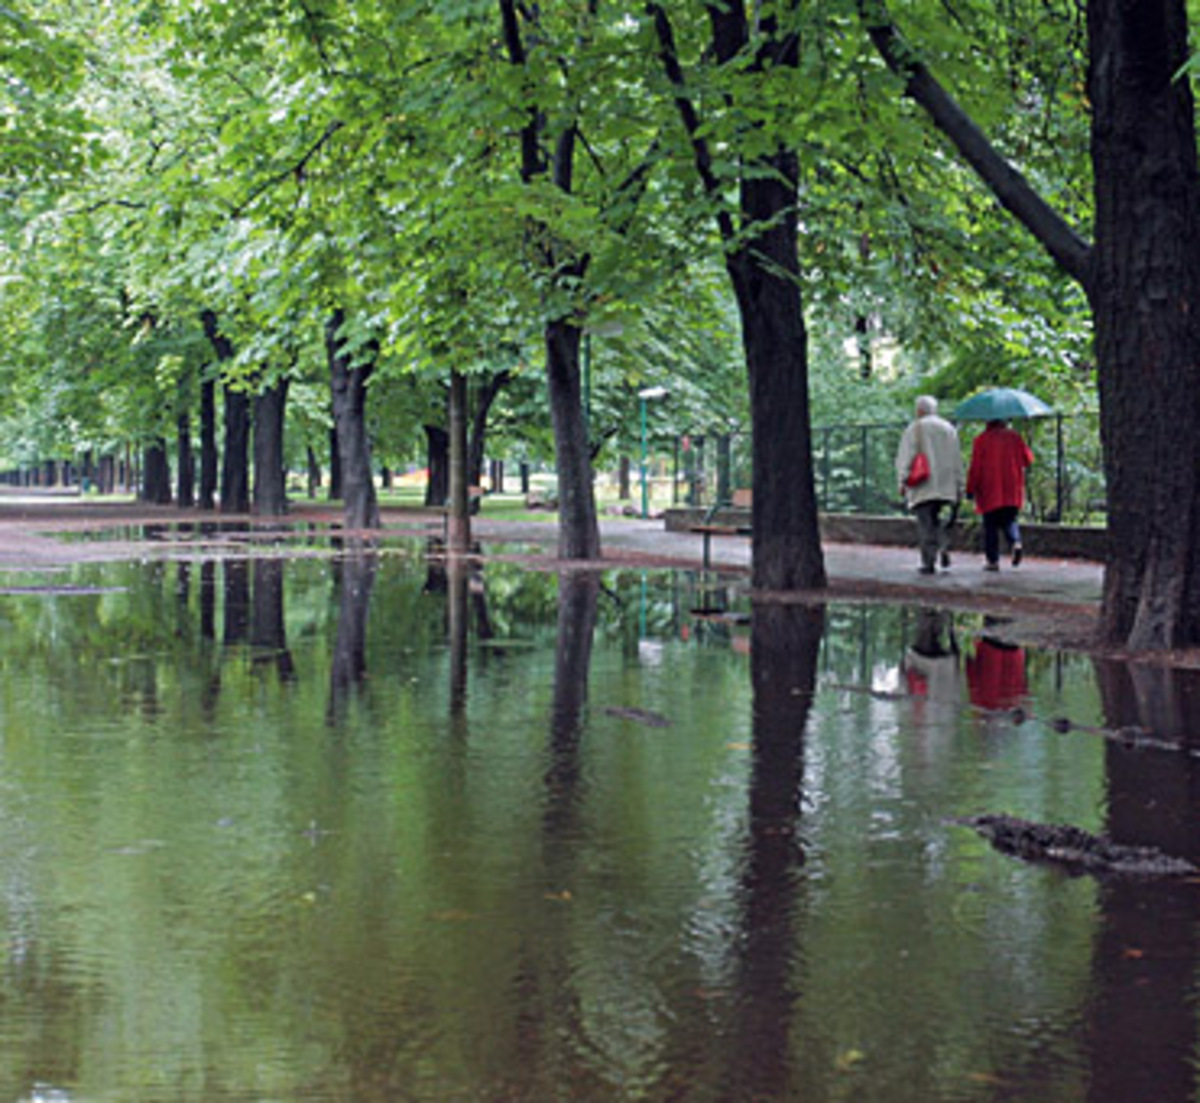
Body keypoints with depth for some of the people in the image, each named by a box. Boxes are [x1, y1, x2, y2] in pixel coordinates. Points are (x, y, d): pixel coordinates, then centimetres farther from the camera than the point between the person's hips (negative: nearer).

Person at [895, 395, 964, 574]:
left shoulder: (915, 428, 0)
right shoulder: (949, 429, 13)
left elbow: (905, 457, -6)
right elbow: (957, 459, 14)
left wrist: (903, 481, -5)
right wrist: (958, 486, 16)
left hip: (923, 486, -4)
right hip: (946, 485, 4)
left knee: (926, 525, -4)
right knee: (938, 521, 13)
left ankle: (929, 563, -10)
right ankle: (943, 549, -11)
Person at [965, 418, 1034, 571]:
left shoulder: (982, 439, -5)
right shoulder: (1015, 437, 4)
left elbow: (975, 467, -9)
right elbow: (1028, 459, 9)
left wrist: (970, 489, -4)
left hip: (990, 490, -3)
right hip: (1012, 493, 3)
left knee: (991, 526, 4)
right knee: (1009, 520, 13)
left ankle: (992, 560, 2)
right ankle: (1015, 542, -16)